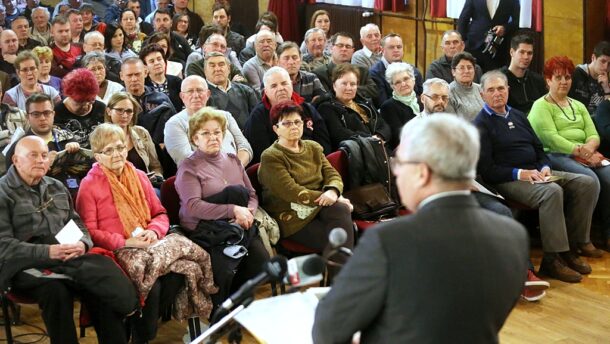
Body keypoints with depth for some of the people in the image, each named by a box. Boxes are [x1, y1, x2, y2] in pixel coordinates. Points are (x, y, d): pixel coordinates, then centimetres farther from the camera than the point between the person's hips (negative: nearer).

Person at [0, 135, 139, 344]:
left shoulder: (57, 187, 20)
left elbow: (77, 223, 19)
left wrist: (82, 243, -6)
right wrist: (48, 252, -21)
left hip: (69, 258, 5)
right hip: (26, 265, -4)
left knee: (105, 281, -25)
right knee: (55, 290, -36)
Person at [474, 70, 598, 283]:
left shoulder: (518, 116, 20)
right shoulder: (481, 124, -3)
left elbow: (539, 149, 22)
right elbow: (486, 169, -12)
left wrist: (545, 167, 0)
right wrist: (519, 173, -20)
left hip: (534, 173, 8)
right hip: (507, 181, -8)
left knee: (587, 183, -7)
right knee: (552, 191, -34)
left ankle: (570, 248, -6)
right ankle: (552, 260, -27)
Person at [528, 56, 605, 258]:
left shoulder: (578, 106, 26)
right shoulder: (541, 106, 5)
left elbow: (593, 134, 14)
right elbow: (551, 138, -10)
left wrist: (589, 148, -10)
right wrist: (579, 151, -18)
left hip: (585, 156, 6)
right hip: (556, 156, -6)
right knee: (590, 179, -31)